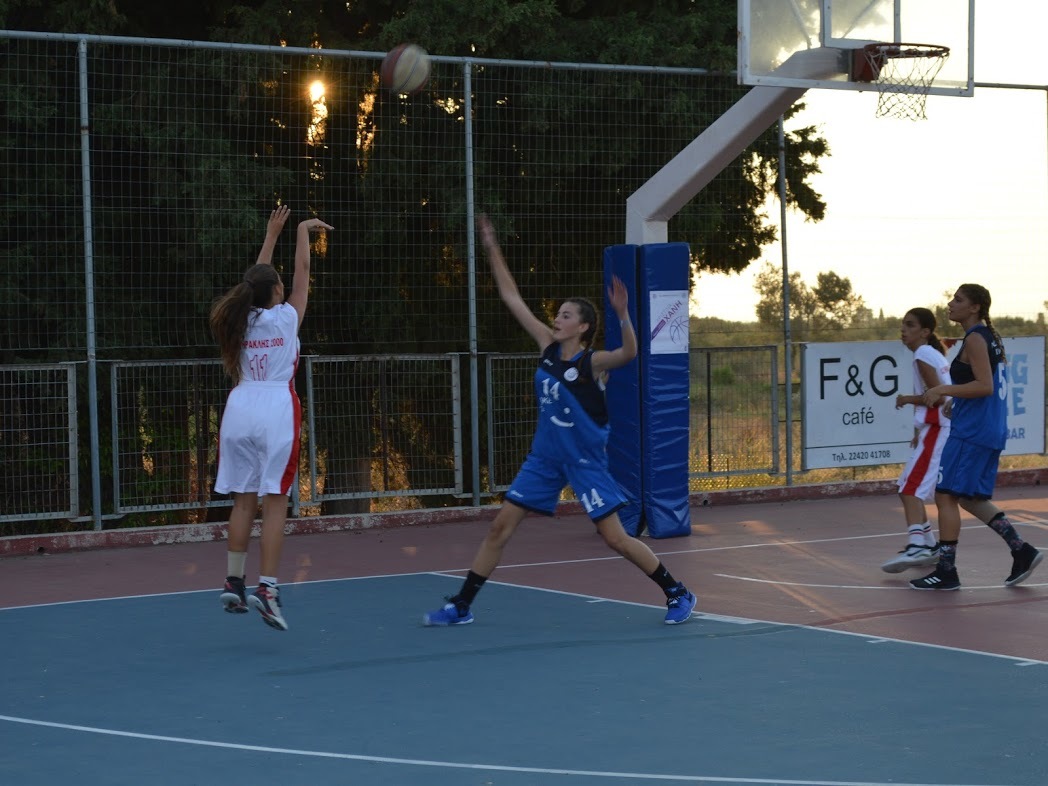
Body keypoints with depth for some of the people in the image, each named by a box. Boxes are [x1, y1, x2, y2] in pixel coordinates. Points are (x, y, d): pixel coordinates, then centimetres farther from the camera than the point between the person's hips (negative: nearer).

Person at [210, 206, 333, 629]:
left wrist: (272, 233, 36)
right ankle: (266, 587, -13)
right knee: (274, 503, -5)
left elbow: (257, 278, 26)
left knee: (244, 501, 10)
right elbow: (302, 271, 12)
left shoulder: (242, 320, 11)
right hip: (277, 409, -5)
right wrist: (302, 231, 26)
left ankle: (233, 583, 11)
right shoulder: (285, 317, 0)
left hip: (240, 408, 5)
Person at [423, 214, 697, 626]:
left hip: (585, 460, -6)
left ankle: (677, 593, 11)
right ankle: (461, 606, 9)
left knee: (616, 538, -5)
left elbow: (628, 352, -37)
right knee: (500, 526, 3)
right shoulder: (548, 346, 1)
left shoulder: (592, 361, -14)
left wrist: (623, 314, -52)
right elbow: (511, 296, 4)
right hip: (544, 457, 6)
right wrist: (491, 247, 3)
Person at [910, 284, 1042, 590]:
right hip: (991, 431, 10)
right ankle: (1021, 551, 12)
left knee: (946, 495, -6)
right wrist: (950, 397, 24)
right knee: (971, 498, 17)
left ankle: (946, 571, -5)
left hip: (970, 432, -10)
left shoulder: (974, 338, -13)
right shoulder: (992, 337, 16)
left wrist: (944, 389, -19)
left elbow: (985, 385, -22)